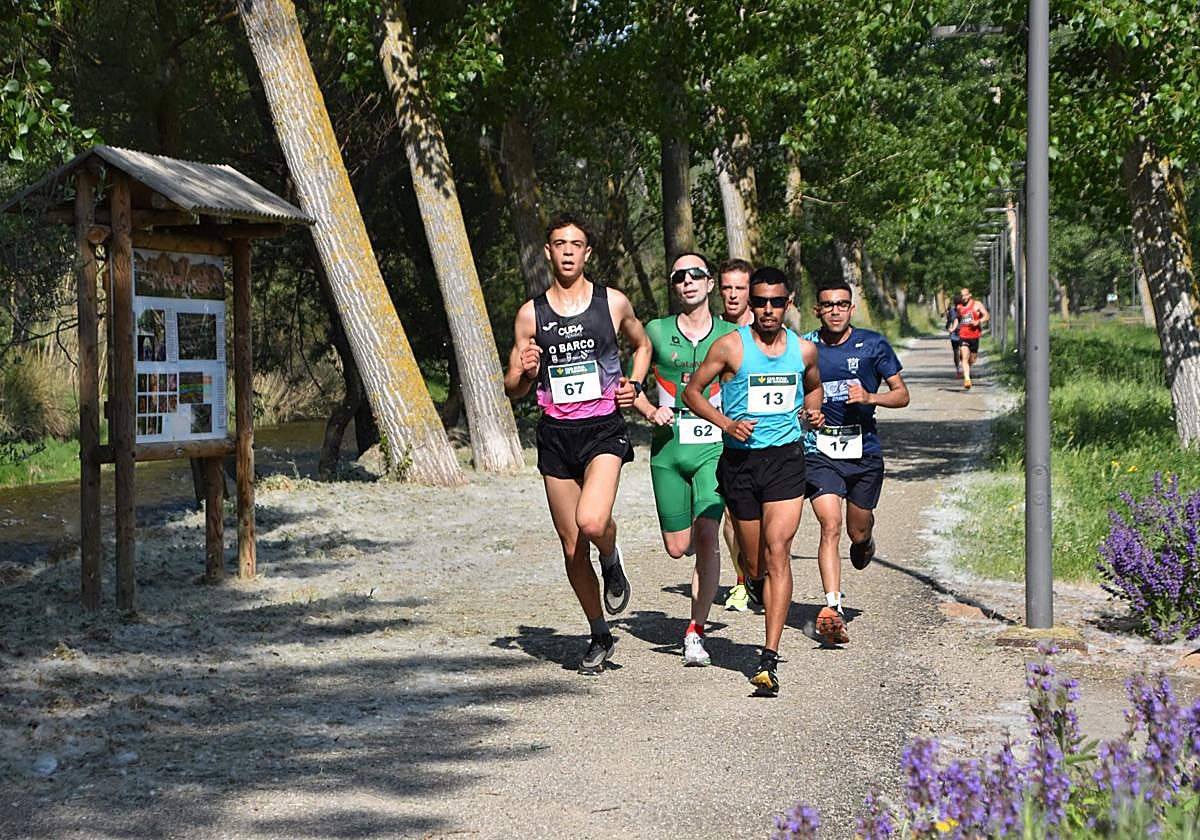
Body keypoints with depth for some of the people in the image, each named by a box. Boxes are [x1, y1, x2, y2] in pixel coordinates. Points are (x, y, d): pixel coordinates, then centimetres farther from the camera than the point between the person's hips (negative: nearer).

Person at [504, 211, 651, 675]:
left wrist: (634, 384, 6)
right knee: (572, 545, 6)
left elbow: (642, 344, 23)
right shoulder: (531, 314, 4)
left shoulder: (613, 303, 3)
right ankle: (599, 636, 24)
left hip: (603, 428, -2)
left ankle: (613, 562, 9)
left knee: (592, 522, -27)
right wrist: (525, 372, -13)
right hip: (556, 433, 2)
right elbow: (512, 389, 10)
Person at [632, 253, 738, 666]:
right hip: (668, 449, 1)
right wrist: (650, 411, -5)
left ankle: (696, 633, -9)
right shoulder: (656, 332, 5)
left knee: (707, 536, -16)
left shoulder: (730, 335, 5)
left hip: (714, 448, -1)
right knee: (678, 547, 5)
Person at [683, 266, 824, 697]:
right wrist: (727, 423, -12)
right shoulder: (730, 346, -3)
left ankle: (769, 659, -18)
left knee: (777, 551, -15)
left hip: (786, 458, 0)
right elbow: (692, 391, 3)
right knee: (754, 565, 8)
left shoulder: (804, 350, 6)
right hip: (740, 462, 0)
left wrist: (813, 410, 4)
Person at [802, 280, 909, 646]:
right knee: (830, 525, -19)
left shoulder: (873, 344, 0)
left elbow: (902, 394, 3)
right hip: (819, 451, -1)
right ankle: (832, 607, -25)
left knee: (858, 531, 13)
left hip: (864, 450, 1)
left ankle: (865, 542, 52)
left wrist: (870, 397, -16)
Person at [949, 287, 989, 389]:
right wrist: (954, 328, 11)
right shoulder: (959, 307, 10)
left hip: (974, 336, -1)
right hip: (963, 336, 1)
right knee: (964, 357, -16)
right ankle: (967, 379, -23)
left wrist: (978, 322, -18)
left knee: (972, 360, 9)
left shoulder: (977, 305, 1)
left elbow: (987, 316, -2)